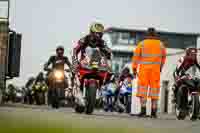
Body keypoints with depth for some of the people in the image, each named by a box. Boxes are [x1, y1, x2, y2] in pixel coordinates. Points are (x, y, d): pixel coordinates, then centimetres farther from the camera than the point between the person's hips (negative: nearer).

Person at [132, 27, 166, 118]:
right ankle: (154, 112, 1)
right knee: (154, 89, 4)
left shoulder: (142, 43, -1)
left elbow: (136, 56, -4)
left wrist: (134, 68, 0)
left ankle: (143, 110, -12)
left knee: (142, 89, -1)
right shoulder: (160, 44, 6)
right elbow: (163, 57, 18)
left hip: (144, 69, -2)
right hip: (155, 70, 2)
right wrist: (161, 67, 32)